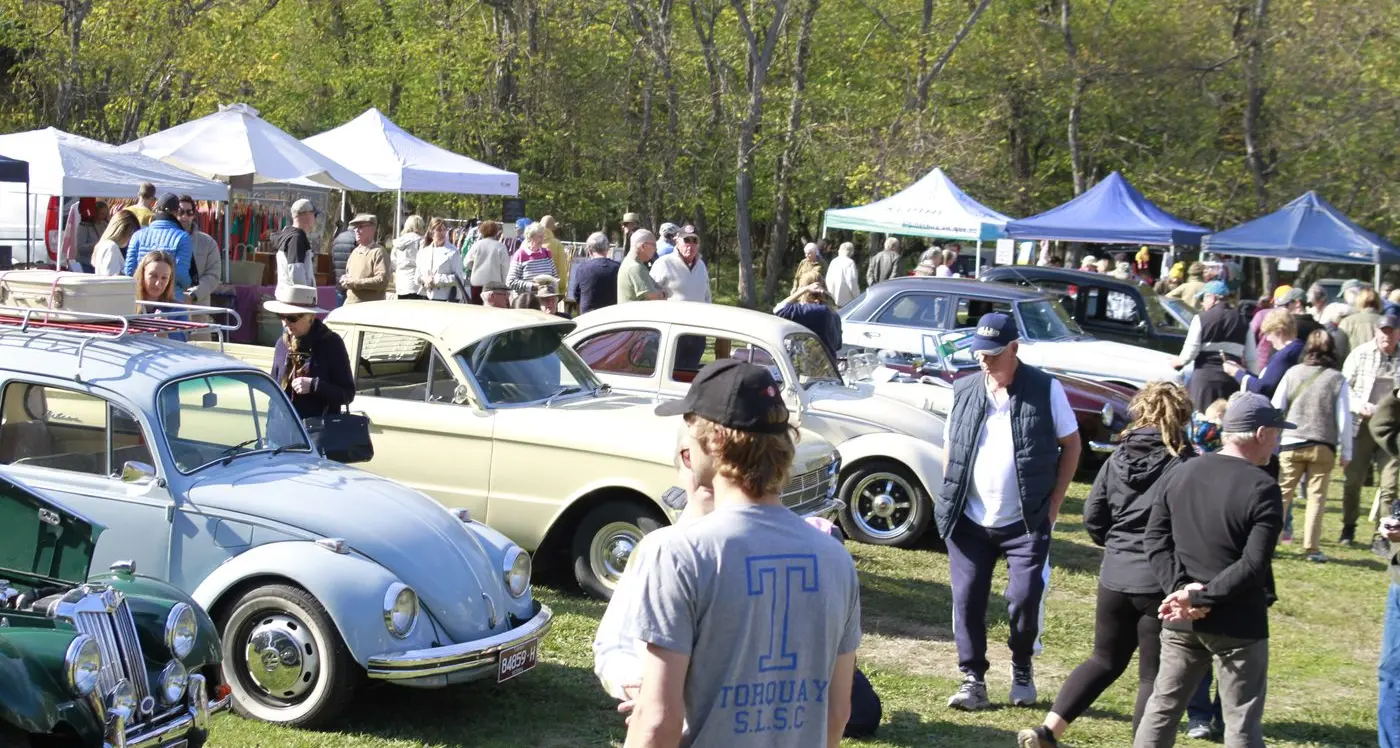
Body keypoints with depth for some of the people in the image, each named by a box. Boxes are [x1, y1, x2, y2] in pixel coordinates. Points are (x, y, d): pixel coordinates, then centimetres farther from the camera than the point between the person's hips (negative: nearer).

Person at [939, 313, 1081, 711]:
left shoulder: (1045, 389, -5)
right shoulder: (964, 391, 5)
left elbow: (1071, 445, 2)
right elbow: (949, 449, 14)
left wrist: (1053, 503, -3)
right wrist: (951, 502, 4)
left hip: (1026, 522, -3)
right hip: (970, 521, 3)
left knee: (1024, 600, -5)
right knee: (967, 601, 1)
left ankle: (1022, 670, 21)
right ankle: (973, 680, 13)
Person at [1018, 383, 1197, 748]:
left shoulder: (1118, 457, 4)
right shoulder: (1187, 465, -11)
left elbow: (1092, 516, 5)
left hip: (1115, 577, 5)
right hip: (1162, 582, -5)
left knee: (1105, 660, 20)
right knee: (1154, 675, 7)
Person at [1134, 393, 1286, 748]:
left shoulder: (1178, 474, 5)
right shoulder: (1262, 489, -13)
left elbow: (1154, 540, 1)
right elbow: (1254, 565, -20)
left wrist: (1179, 588, -7)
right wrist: (1201, 597, -17)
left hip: (1181, 621, 5)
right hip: (1238, 624, -5)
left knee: (1163, 706, 15)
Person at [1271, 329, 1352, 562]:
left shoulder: (1293, 372, 3)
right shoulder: (1337, 379, -1)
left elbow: (1275, 408, 4)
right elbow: (1344, 418, 0)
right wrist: (1346, 452, 6)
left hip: (1292, 443, 1)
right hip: (1323, 447, -1)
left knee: (1282, 493, 7)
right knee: (1316, 496, 4)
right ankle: (1311, 547, 2)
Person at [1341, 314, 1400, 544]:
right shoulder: (1361, 353, 0)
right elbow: (1344, 384, 1)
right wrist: (1358, 405, -15)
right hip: (1362, 424, -1)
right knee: (1353, 478, 4)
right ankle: (1348, 527, 21)